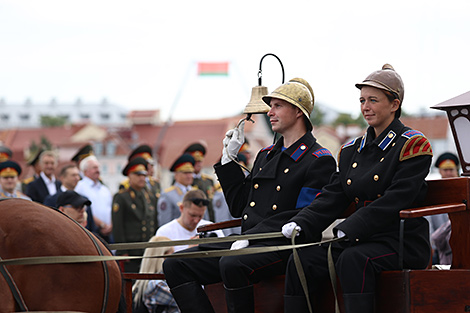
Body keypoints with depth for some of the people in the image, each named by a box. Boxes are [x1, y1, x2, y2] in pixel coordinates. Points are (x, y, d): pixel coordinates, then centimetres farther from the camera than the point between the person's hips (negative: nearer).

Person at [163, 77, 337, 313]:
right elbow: (239, 207, 27)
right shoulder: (266, 155, 23)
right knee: (175, 266, -7)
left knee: (232, 265, -39)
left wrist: (251, 236, -20)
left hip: (282, 247, -8)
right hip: (248, 244, 8)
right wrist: (229, 159, 21)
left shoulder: (320, 160, -2)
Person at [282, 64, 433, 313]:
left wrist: (350, 229, -25)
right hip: (362, 241, 7)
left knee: (353, 260, -35)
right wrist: (301, 224, -10)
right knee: (303, 260, -13)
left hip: (403, 243, -7)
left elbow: (396, 200, -17)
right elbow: (333, 196, 9)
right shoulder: (352, 150, 16)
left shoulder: (413, 145, -5)